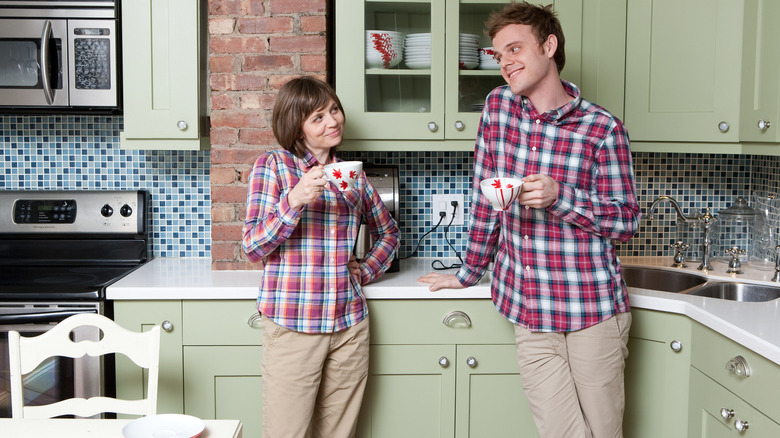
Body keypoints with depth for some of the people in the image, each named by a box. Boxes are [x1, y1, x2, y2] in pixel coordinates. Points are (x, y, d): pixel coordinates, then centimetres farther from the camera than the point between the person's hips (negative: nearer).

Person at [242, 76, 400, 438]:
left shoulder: (352, 175, 11)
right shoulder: (273, 165, 0)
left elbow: (388, 231, 27)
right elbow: (252, 248, -7)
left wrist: (366, 270, 10)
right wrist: (295, 201, -21)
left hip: (349, 326, 4)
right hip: (292, 326, -4)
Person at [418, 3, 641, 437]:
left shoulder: (602, 128, -7)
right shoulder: (498, 106, 5)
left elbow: (628, 220, -4)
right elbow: (484, 197, 12)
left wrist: (560, 195, -19)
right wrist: (469, 272, 17)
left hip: (593, 311, -3)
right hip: (529, 312, 3)